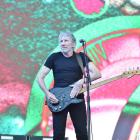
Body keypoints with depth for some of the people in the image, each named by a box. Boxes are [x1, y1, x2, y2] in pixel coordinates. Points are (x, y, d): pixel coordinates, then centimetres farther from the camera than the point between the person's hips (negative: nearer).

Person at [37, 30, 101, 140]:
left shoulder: (81, 57, 4)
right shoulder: (54, 57, 6)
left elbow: (97, 74, -7)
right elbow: (40, 77, 6)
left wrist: (80, 83, -19)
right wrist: (48, 94, -8)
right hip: (57, 100, 0)